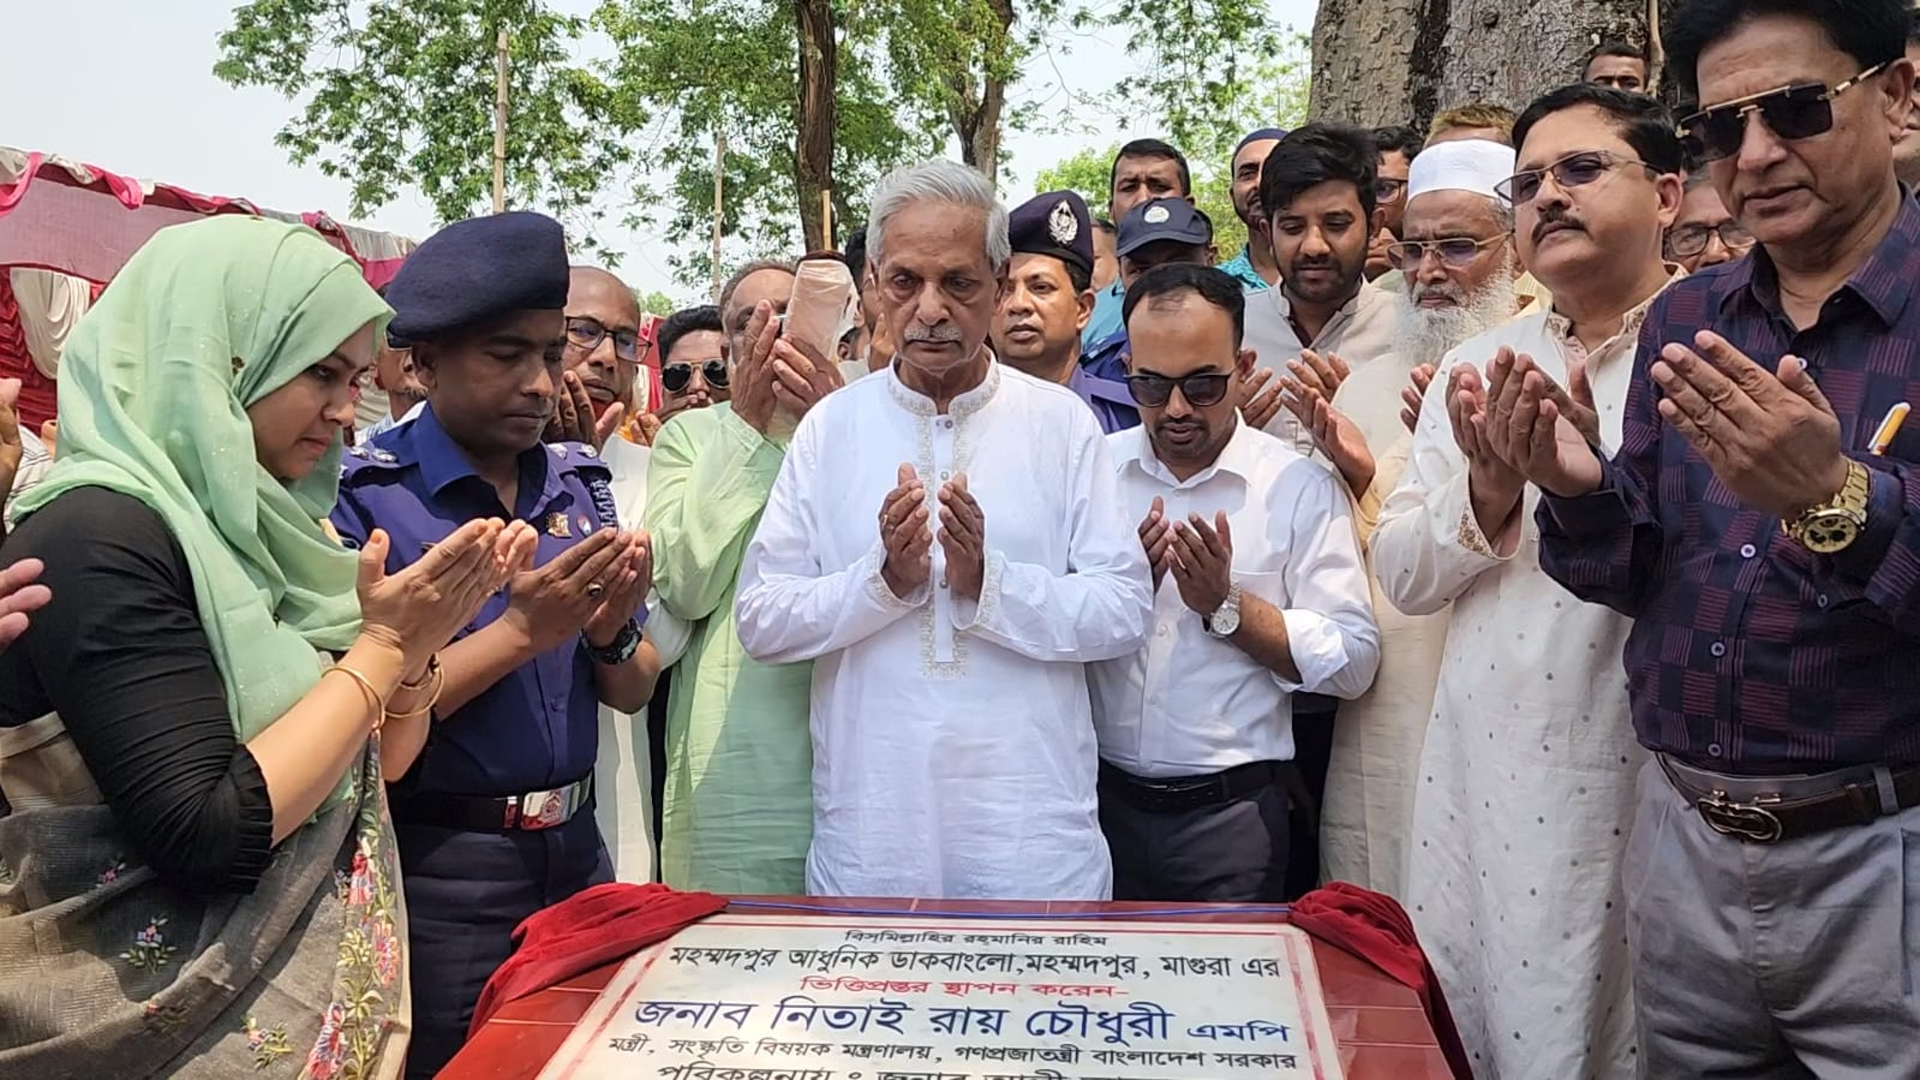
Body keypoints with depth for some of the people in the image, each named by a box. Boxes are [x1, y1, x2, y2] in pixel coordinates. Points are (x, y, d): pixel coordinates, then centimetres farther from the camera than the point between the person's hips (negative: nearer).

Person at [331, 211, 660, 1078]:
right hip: (437, 872, -5)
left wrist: (612, 633, -14)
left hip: (576, 851, 5)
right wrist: (520, 632, -22)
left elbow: (631, 694, 8)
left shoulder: (580, 483, 4)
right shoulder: (364, 496, -12)